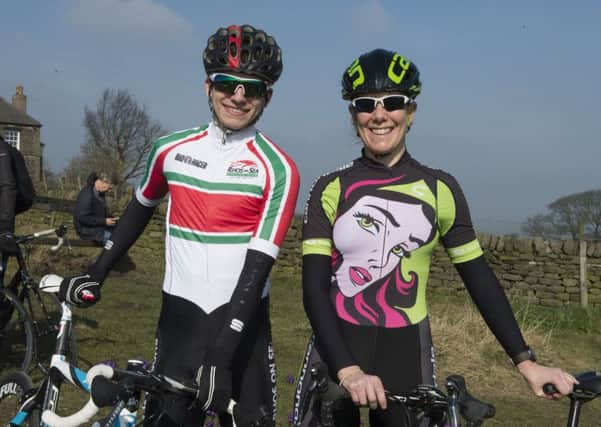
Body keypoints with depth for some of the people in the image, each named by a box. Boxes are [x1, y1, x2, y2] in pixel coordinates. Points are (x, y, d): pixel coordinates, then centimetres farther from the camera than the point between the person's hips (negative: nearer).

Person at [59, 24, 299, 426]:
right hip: (179, 320, 2)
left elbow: (257, 266, -16)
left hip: (241, 325, -2)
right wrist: (95, 273, 17)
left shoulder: (278, 169, -9)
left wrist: (220, 356, -22)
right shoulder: (171, 150, 2)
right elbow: (140, 209, 20)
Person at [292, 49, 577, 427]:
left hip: (407, 357, 1)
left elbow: (480, 280, 3)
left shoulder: (439, 189, 0)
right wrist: (348, 370, -24)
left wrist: (526, 361, -5)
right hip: (337, 351, 0)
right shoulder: (330, 190, -4)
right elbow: (315, 288, -10)